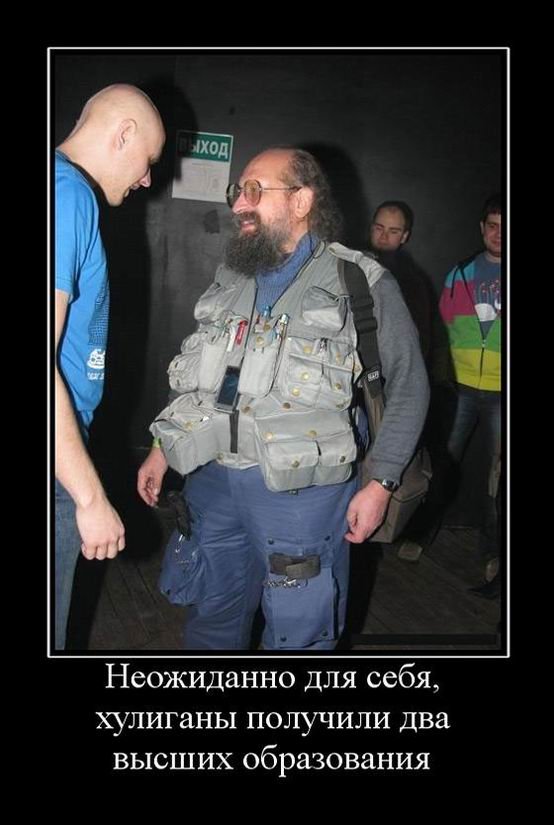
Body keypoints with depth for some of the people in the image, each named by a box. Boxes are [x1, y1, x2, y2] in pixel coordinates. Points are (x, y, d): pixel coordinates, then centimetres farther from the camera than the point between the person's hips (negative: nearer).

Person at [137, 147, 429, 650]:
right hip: (214, 478, 5)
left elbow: (408, 386, -4)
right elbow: (195, 374, 21)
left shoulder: (362, 284, -5)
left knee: (298, 636, 7)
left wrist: (380, 484, -8)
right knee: (211, 622, 18)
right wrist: (162, 449, 18)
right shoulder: (231, 278, 12)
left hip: (301, 489, -5)